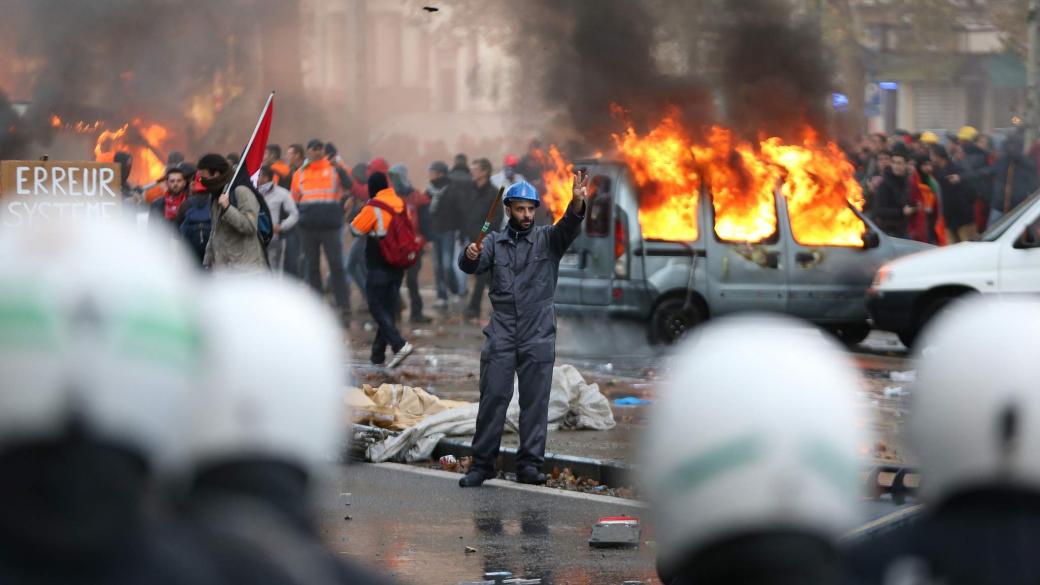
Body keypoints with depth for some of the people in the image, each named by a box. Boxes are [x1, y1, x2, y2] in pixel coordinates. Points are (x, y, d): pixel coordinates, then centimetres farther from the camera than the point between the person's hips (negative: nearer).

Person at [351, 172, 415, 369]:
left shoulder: (373, 207, -13)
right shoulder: (400, 203, 8)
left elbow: (356, 229, -5)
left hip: (379, 266, -7)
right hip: (398, 266, 7)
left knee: (376, 306, -5)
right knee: (389, 307, 10)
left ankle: (399, 344, -22)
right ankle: (378, 354, 15)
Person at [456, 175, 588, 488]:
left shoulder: (547, 239, 6)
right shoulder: (495, 241, 9)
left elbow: (568, 227, -13)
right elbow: (471, 266, -5)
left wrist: (577, 203, -34)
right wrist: (470, 256, -29)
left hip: (538, 336, 0)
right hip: (501, 335, 0)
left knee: (535, 401, 1)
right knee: (492, 398, 0)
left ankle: (530, 464, 6)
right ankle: (482, 464, 6)